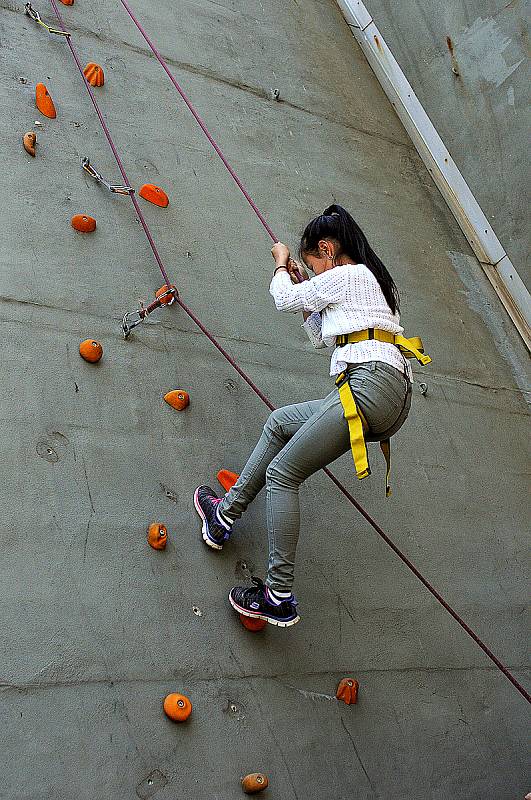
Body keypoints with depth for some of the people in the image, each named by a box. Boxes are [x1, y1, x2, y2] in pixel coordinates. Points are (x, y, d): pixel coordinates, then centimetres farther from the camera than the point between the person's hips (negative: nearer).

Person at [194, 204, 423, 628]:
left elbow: (285, 299, 10)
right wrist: (302, 285, 29)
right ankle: (226, 515, 23)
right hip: (393, 397, 10)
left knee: (281, 473, -8)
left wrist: (282, 265, 29)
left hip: (371, 384, -10)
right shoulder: (374, 280, 28)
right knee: (279, 422, 20)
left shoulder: (346, 275, -1)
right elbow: (322, 337, 32)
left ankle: (280, 598, -8)